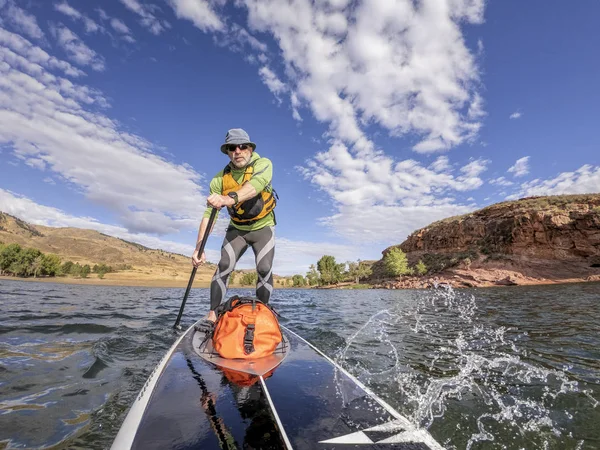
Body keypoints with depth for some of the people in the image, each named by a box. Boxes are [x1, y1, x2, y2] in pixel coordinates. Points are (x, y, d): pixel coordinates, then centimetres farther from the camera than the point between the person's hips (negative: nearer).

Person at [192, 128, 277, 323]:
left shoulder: (263, 164, -19)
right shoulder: (220, 179, -13)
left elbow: (256, 185, -42)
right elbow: (208, 214, -18)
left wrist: (230, 198, -62)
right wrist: (199, 248, -28)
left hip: (263, 227, -1)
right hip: (236, 229, 2)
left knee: (264, 269, -11)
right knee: (224, 266, -13)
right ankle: (212, 314, -2)